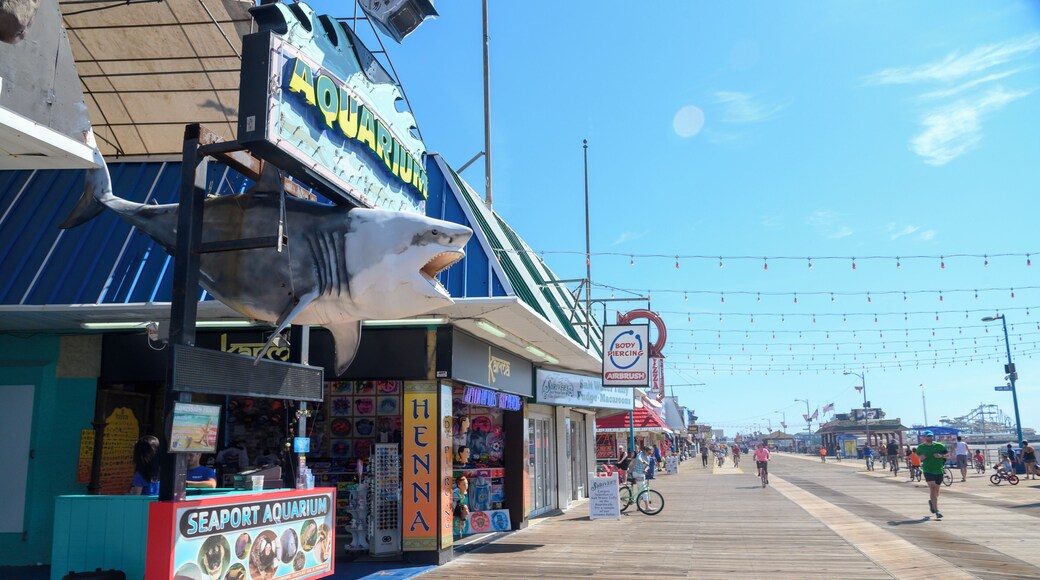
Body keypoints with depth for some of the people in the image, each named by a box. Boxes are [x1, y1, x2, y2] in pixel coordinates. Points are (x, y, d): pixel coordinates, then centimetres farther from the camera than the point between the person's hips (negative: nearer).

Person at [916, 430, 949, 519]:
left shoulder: (939, 446, -1)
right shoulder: (920, 447, 2)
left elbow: (948, 455, 5)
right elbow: (918, 455, 18)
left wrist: (941, 456, -15)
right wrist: (921, 458, -5)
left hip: (939, 470, 2)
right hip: (928, 470, -2)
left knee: (936, 489, 13)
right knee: (932, 488, -15)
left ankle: (931, 501, 46)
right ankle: (937, 511, -17)